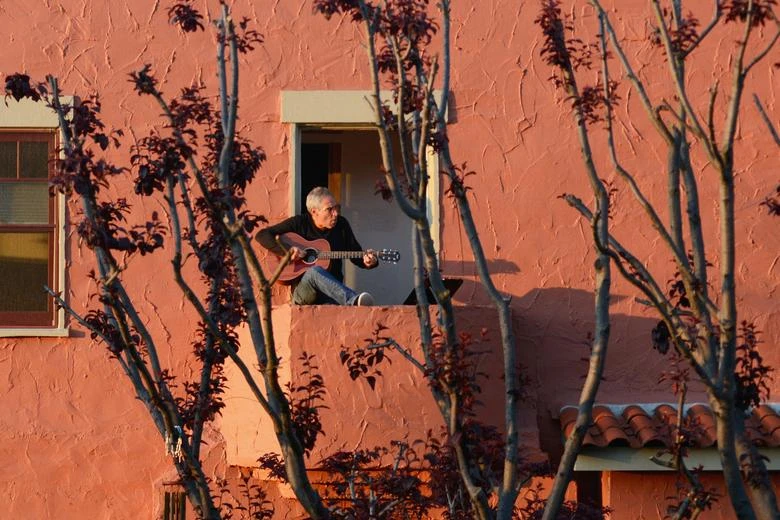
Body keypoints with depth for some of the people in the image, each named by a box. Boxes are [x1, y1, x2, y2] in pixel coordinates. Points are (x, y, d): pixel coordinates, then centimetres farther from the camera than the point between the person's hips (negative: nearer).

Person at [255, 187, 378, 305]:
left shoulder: (342, 225, 10)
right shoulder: (299, 223, 1)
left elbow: (356, 254, 16)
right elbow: (262, 235, -3)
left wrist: (367, 262, -8)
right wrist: (287, 251, -17)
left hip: (332, 289, 3)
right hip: (302, 290, -3)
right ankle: (353, 301, -61)